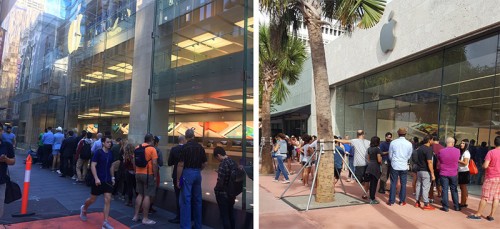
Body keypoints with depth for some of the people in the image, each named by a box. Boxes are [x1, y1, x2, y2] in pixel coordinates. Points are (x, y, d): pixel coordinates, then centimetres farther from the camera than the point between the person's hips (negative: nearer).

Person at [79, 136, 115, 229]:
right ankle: (84, 209, 46)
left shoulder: (110, 153, 5)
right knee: (92, 199, 11)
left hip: (108, 180, 4)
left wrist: (112, 177, 14)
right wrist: (96, 178, -22)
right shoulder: (98, 152, -12)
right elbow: (92, 166, -15)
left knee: (108, 200, -4)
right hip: (98, 180, -4)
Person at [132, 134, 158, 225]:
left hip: (138, 174, 7)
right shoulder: (152, 149, -12)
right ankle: (145, 218, 2)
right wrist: (155, 175, -9)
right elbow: (154, 164, -17)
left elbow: (134, 161, 13)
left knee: (140, 194, 17)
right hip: (148, 174, -7)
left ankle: (136, 216, 20)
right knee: (147, 196, -1)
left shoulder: (137, 148, 7)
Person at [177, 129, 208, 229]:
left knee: (186, 201, 0)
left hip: (187, 173, -5)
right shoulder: (200, 147, 5)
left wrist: (178, 179, -6)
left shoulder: (185, 147, -10)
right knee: (197, 200, 13)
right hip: (198, 174, 5)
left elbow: (181, 164, -12)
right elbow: (204, 163, 8)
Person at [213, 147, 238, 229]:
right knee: (231, 214, 21)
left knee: (224, 216, 5)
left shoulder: (223, 164, -22)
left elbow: (220, 182, -23)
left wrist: (216, 189, -4)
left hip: (223, 194, -8)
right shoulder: (233, 162, 2)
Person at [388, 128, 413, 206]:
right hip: (404, 166, 1)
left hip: (394, 166, 0)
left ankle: (391, 201, 9)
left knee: (393, 183, 5)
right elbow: (409, 156, 6)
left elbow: (390, 155, 2)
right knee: (403, 184, 10)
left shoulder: (393, 142, -6)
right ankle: (402, 201, 16)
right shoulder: (409, 144, -4)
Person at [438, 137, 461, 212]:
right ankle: (456, 206, 22)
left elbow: (438, 160, 3)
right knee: (454, 190, 14)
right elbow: (457, 160, 9)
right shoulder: (457, 151, -8)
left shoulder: (441, 151, -13)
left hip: (444, 173, -2)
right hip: (454, 174, 2)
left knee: (445, 190, 4)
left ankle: (445, 207, 7)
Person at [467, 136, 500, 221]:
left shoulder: (491, 152, -13)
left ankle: (478, 214, 7)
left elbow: (485, 166, -17)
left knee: (484, 197, 2)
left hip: (491, 177, -4)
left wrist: (483, 165, 4)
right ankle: (491, 215, 13)